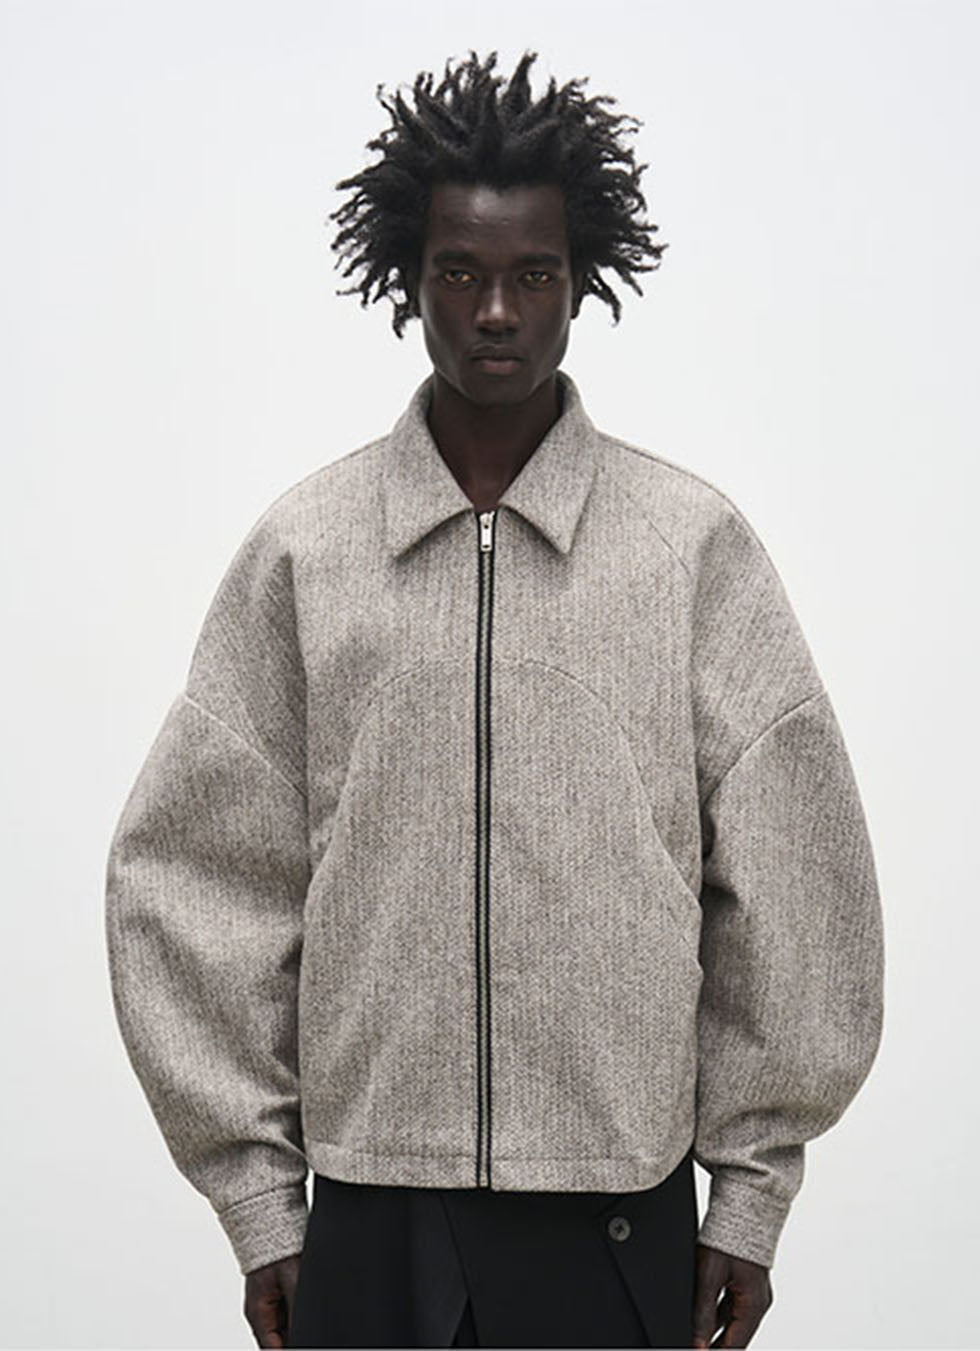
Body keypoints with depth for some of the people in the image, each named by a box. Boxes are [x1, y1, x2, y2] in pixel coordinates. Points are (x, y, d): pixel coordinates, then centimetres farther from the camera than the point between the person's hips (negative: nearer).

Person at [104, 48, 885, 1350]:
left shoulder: (696, 542, -2)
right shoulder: (302, 549, 0)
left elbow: (790, 876, 1)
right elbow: (196, 877, 2)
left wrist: (754, 1189, 2)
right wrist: (256, 1191, 2)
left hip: (622, 1213, 0)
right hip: (369, 1205, 1)